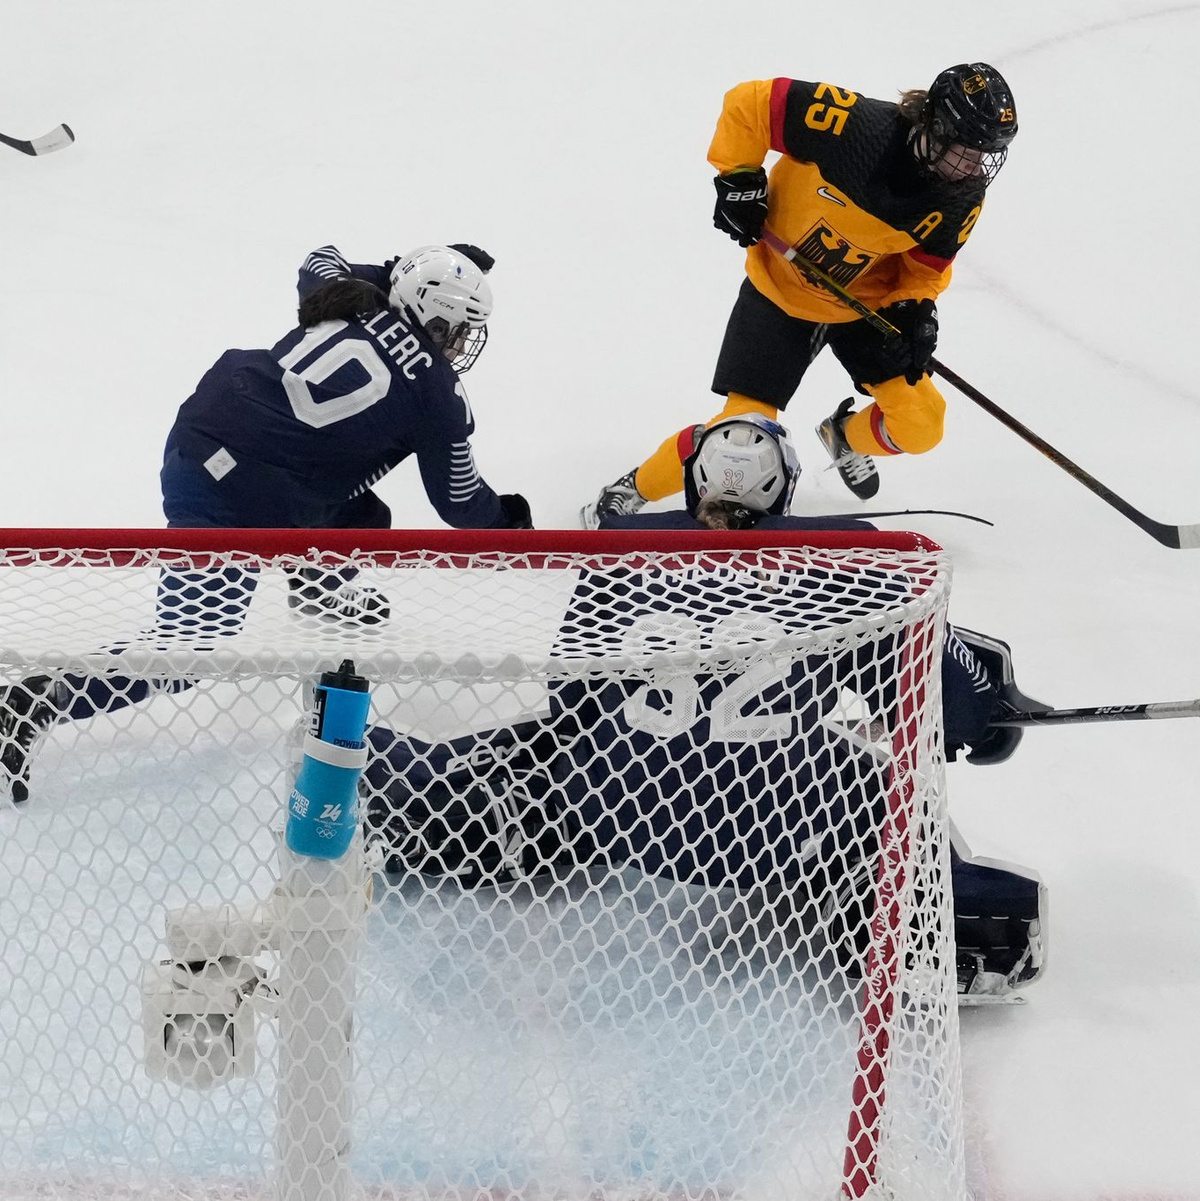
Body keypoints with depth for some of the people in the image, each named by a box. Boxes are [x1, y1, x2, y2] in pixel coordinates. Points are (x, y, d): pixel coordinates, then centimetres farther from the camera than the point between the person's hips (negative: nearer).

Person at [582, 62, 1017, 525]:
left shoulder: (961, 200, -17)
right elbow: (749, 103, -22)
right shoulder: (854, 125, -33)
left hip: (867, 302, 4)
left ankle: (847, 439, 32)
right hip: (780, 290, -4)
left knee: (919, 426, -4)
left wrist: (915, 309, -17)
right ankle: (635, 489, 13)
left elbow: (928, 264, 0)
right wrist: (737, 177, -20)